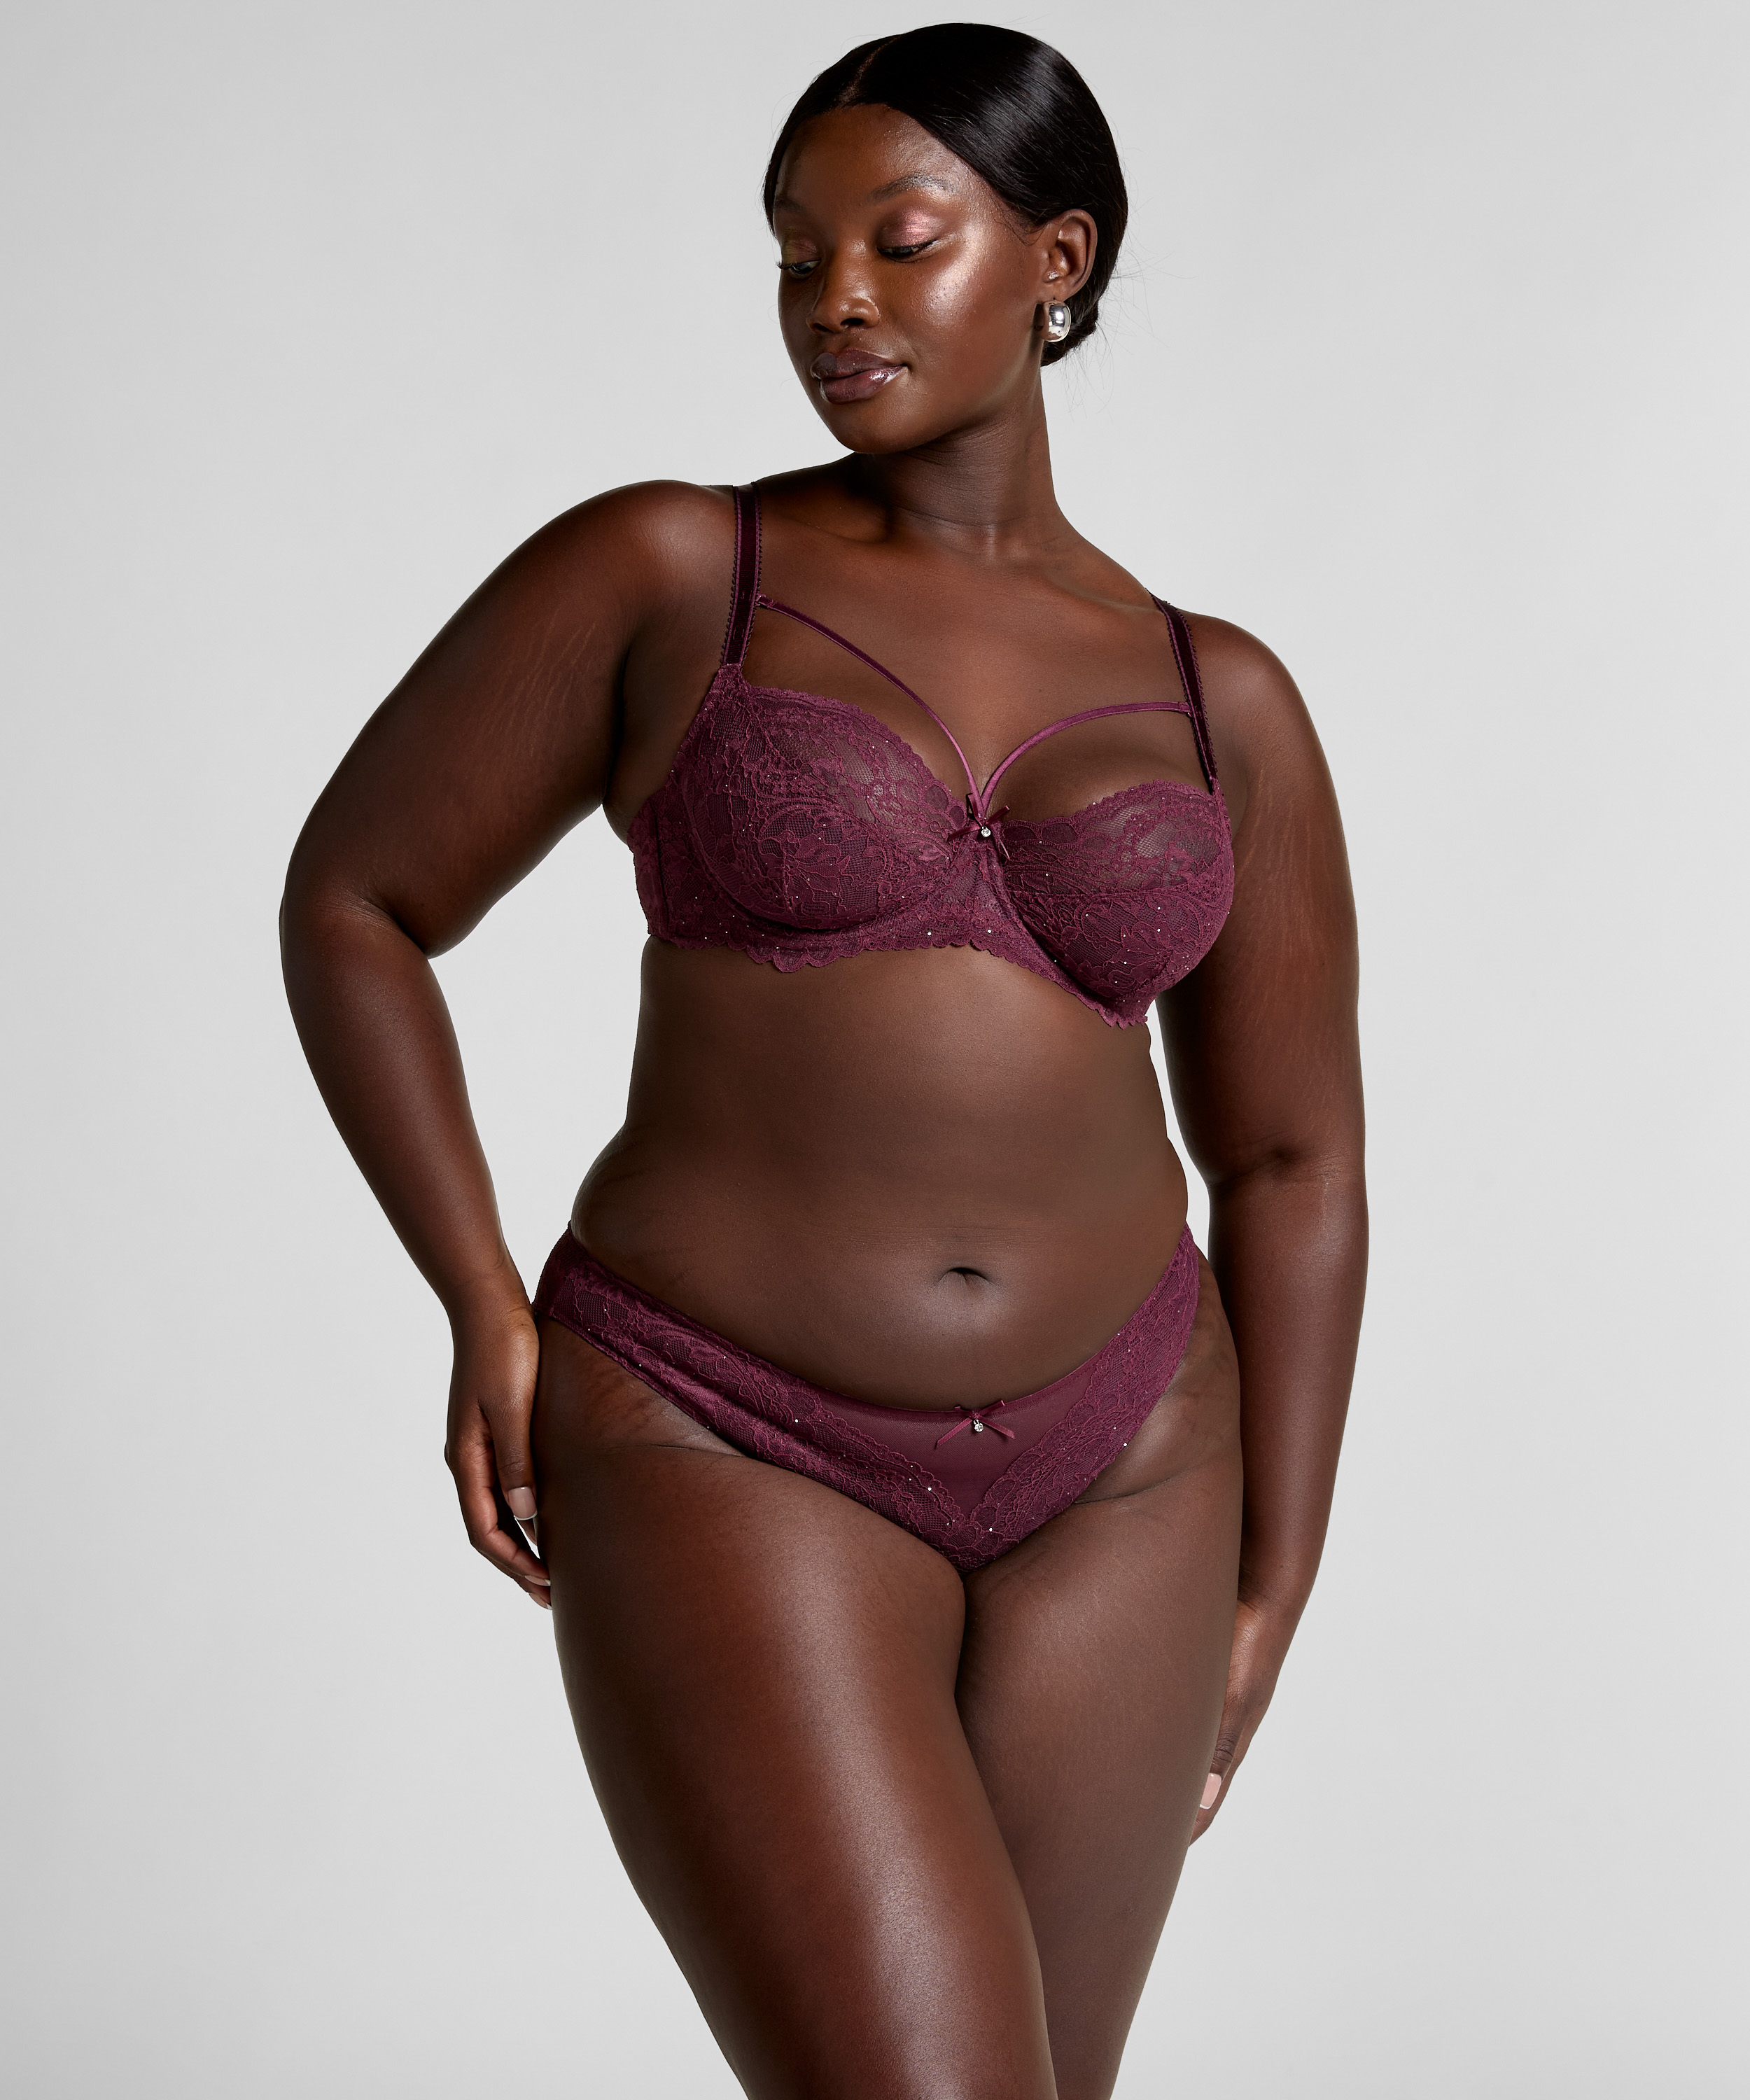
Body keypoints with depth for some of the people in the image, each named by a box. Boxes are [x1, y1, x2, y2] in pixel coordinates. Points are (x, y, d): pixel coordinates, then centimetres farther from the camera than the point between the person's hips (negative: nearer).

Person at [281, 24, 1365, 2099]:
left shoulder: (1220, 703, 5)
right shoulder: (662, 571, -4)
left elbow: (1291, 1164, 9)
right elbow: (352, 900, 2)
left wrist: (1266, 1599, 7)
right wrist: (489, 1315, -7)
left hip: (1105, 1467, 4)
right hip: (731, 1463, -4)